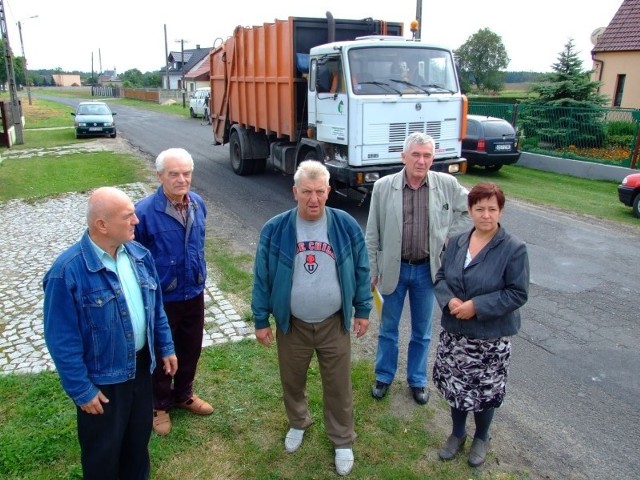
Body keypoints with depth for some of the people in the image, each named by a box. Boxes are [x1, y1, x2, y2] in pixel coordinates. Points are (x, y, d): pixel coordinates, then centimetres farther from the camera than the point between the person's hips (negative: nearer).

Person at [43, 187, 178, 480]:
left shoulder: (139, 254, -4)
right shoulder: (68, 271, -25)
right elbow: (62, 341, -19)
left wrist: (165, 347, 10)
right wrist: (81, 390, -15)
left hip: (141, 364, 6)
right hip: (102, 378, -6)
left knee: (140, 434, 25)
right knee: (103, 449, 17)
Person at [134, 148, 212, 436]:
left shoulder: (198, 204, -5)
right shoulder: (145, 211, -22)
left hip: (194, 294, 5)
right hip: (161, 299, -5)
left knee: (191, 350, 21)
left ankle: (184, 395, 46)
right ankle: (160, 405, 39)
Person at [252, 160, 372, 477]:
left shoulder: (346, 226, -11)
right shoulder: (275, 230, -13)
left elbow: (361, 271, -1)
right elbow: (262, 278, -6)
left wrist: (363, 310, 3)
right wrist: (261, 320, -2)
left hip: (334, 324, 0)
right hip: (291, 324, 1)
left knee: (338, 386, 14)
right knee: (292, 381, 21)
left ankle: (342, 441, 37)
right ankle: (298, 424, 50)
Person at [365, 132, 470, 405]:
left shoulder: (447, 185, -9)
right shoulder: (383, 187, -10)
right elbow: (372, 234, -4)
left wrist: (450, 236, -2)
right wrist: (371, 269, -2)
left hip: (427, 269, 1)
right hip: (394, 268, -1)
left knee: (422, 330, 16)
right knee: (388, 327, 16)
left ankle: (417, 380, 36)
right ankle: (384, 376, 36)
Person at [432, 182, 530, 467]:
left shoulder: (514, 249, -13)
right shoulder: (456, 243, 1)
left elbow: (518, 293, -15)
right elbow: (441, 277, 5)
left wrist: (476, 306, -21)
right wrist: (450, 300, -16)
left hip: (490, 338, -4)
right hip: (454, 332, 4)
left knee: (485, 391, 14)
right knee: (455, 386, 17)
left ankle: (481, 438, 41)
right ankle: (457, 433, 43)